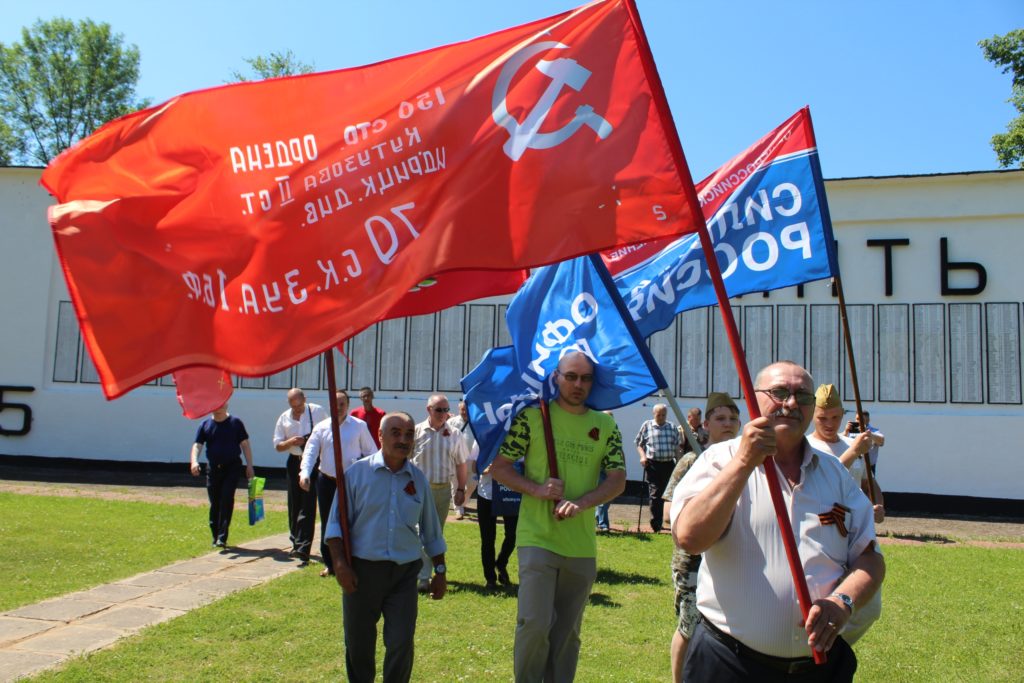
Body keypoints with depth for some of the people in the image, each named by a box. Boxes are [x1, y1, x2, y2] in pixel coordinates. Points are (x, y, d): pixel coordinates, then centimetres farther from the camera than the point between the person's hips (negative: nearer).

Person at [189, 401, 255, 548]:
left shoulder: (235, 423, 1)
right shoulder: (205, 425, 6)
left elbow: (245, 444, 3)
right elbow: (197, 445, 0)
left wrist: (249, 465, -2)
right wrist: (194, 461, -20)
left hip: (232, 467, -3)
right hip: (213, 469, 3)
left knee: (226, 500, -13)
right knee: (214, 503, 8)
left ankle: (222, 537, -13)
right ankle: (215, 537, 20)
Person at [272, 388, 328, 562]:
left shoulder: (317, 411, -1)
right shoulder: (284, 418, 7)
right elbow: (277, 446, 9)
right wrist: (291, 442, -11)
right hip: (294, 463, 4)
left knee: (308, 504, -11)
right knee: (294, 505, 10)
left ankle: (303, 547, -14)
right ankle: (296, 543, 24)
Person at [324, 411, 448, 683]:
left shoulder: (418, 479, 6)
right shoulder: (357, 473, -3)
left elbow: (431, 532, 14)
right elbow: (336, 523, -2)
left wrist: (440, 571, 13)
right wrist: (340, 563, -12)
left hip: (405, 572, 1)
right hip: (362, 570, -1)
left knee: (402, 644, -1)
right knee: (358, 642, 12)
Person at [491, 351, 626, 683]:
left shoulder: (606, 426, 5)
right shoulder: (532, 416, -3)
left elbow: (617, 480, 1)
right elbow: (498, 467, -2)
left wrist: (581, 502, -16)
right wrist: (536, 489, -17)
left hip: (582, 545, 3)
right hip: (538, 539, -3)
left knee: (568, 632, 13)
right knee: (535, 624, -9)